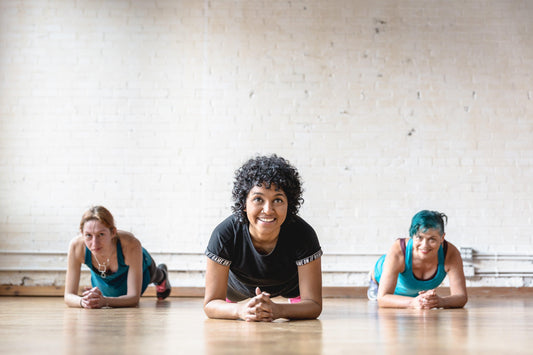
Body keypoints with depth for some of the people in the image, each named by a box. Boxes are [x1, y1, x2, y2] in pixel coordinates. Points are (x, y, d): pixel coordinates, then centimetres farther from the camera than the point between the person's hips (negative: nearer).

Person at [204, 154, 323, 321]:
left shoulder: (303, 235, -40)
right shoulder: (225, 235, -41)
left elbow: (314, 305, -39)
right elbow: (211, 304, -36)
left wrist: (276, 310, -61)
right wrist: (241, 310, -60)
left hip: (289, 284, 0)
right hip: (240, 285, 0)